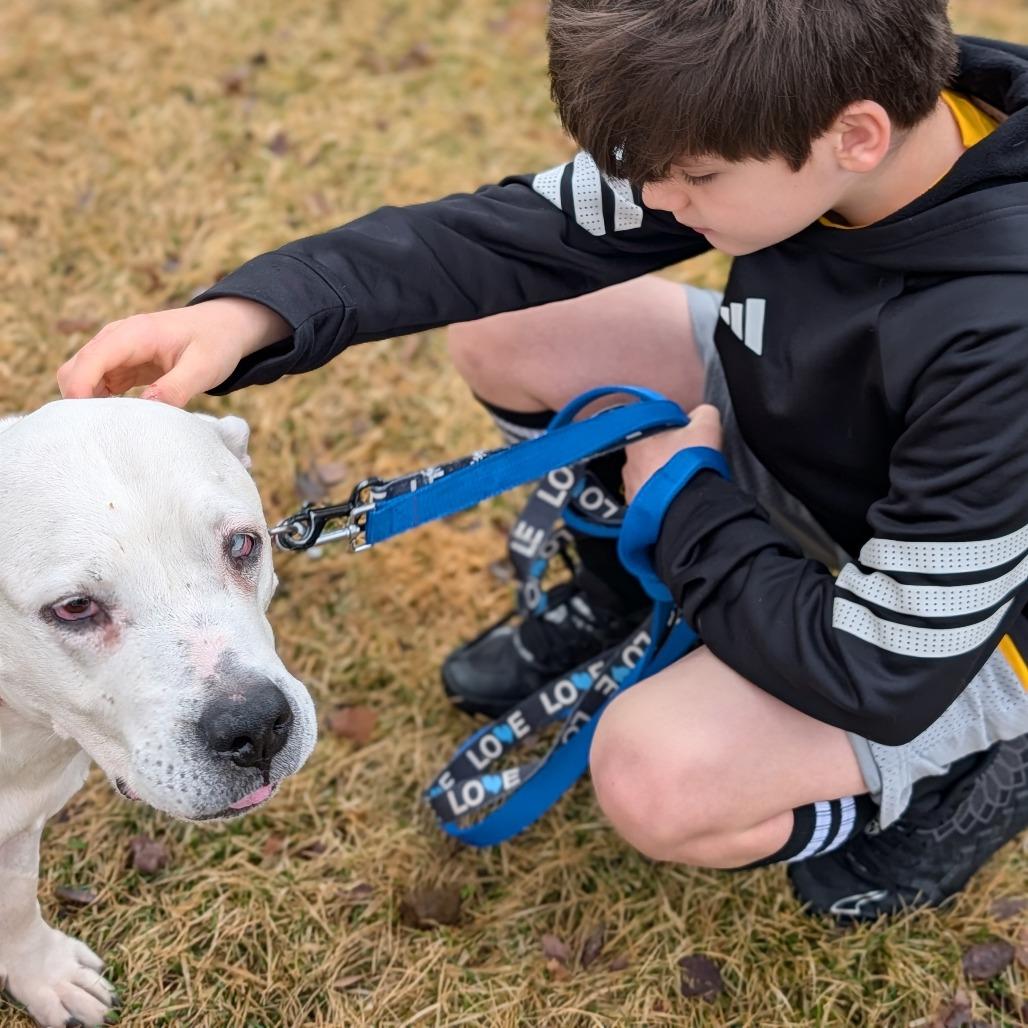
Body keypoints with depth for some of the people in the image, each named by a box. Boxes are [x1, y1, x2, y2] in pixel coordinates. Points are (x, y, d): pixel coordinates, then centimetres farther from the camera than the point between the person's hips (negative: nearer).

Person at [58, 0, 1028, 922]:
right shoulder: (791, 117, -21)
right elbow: (522, 230, -15)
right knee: (497, 326, -6)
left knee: (657, 782, -29)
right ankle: (619, 594, 21)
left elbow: (885, 673, -33)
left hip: (950, 615, -6)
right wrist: (252, 311, -28)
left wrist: (686, 500, -19)